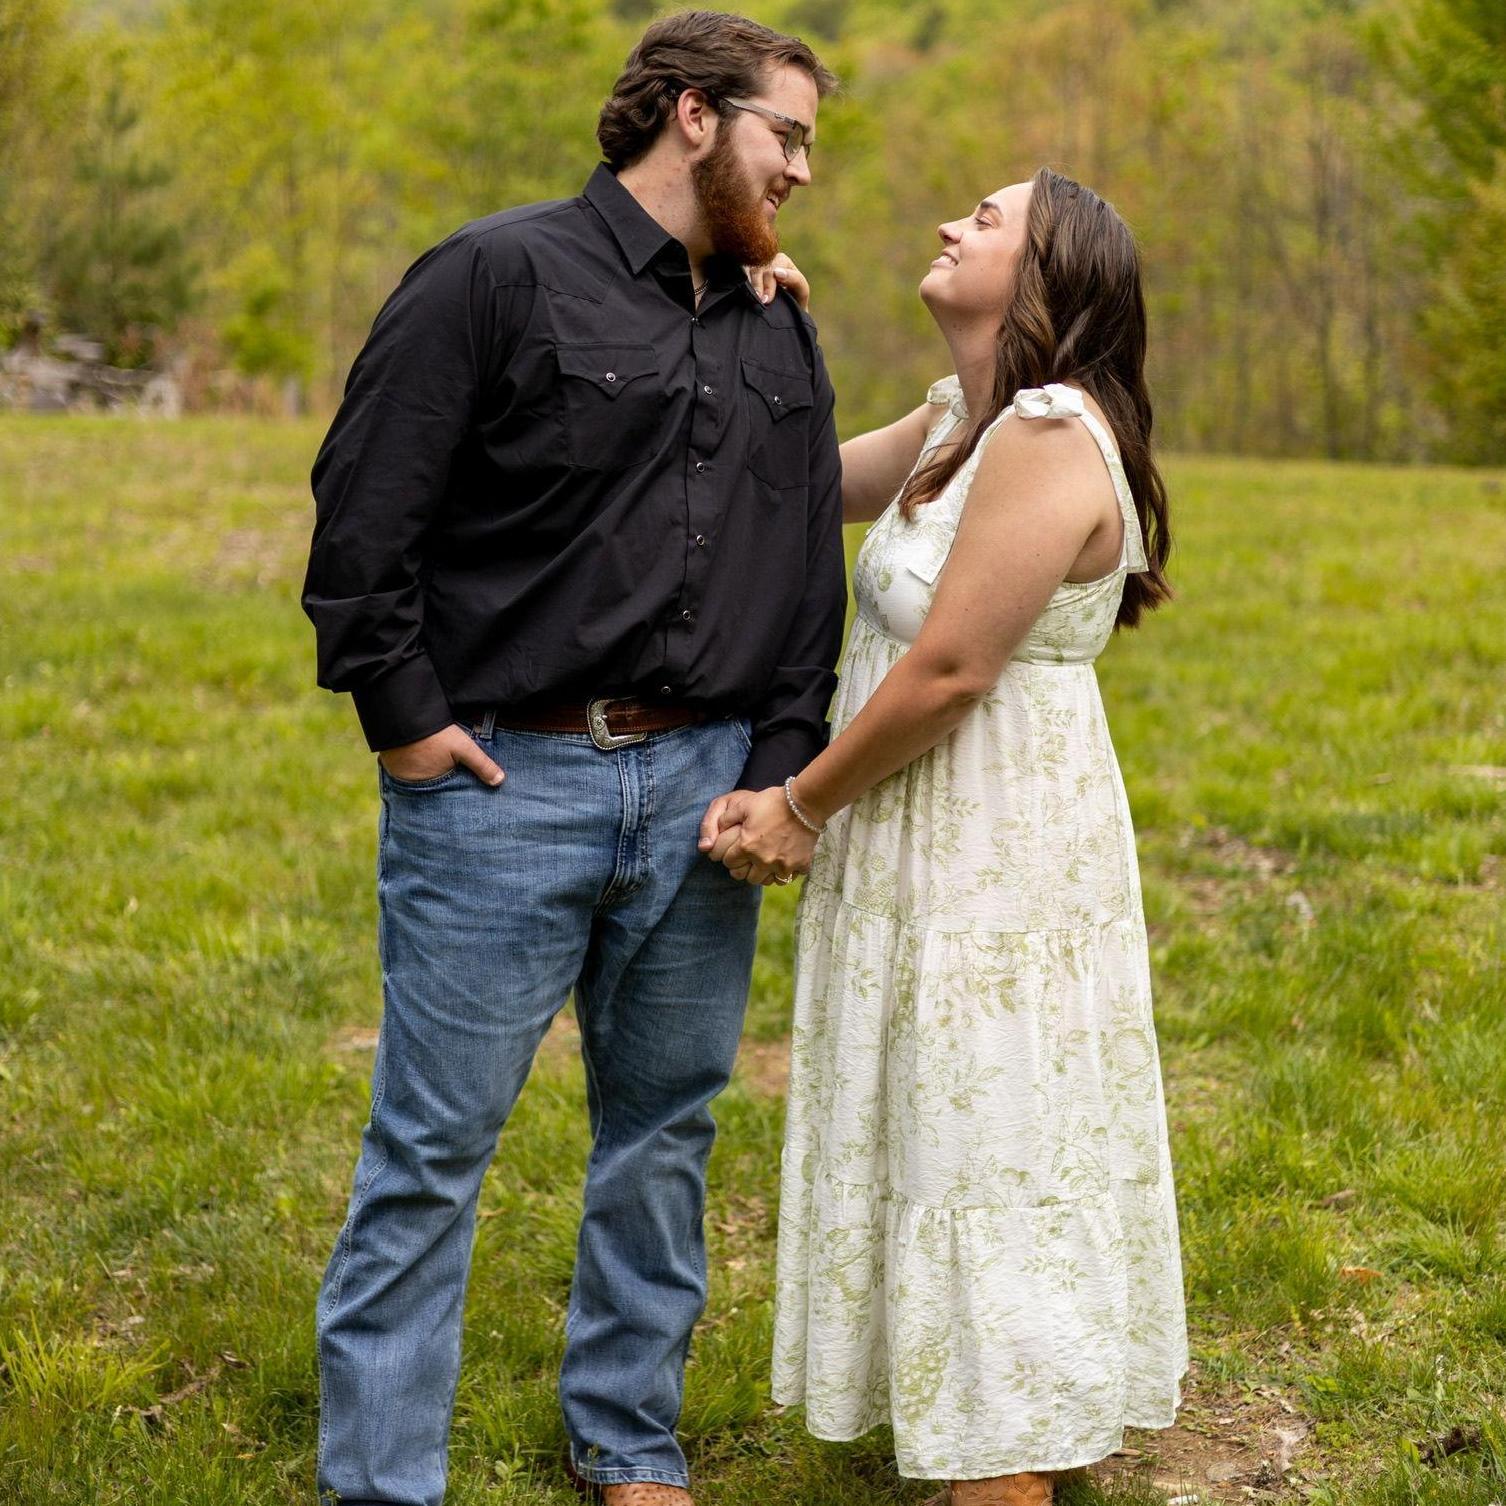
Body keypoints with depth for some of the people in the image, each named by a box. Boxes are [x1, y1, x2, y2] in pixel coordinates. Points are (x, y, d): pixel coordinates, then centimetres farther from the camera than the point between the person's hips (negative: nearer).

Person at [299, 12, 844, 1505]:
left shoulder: (780, 339, 15)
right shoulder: (501, 276, -5)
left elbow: (811, 571, 17)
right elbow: (364, 507, -7)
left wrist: (781, 771, 6)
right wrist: (402, 713, -9)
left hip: (697, 791, 6)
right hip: (500, 782, -6)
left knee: (665, 1126, 14)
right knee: (434, 1143, 0)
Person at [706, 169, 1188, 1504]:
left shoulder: (1047, 439, -20)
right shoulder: (963, 420, 10)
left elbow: (949, 670, -22)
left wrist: (801, 807, -12)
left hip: (997, 854, -10)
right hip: (936, 844, 10)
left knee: (988, 1156, -2)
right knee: (950, 1150, 17)